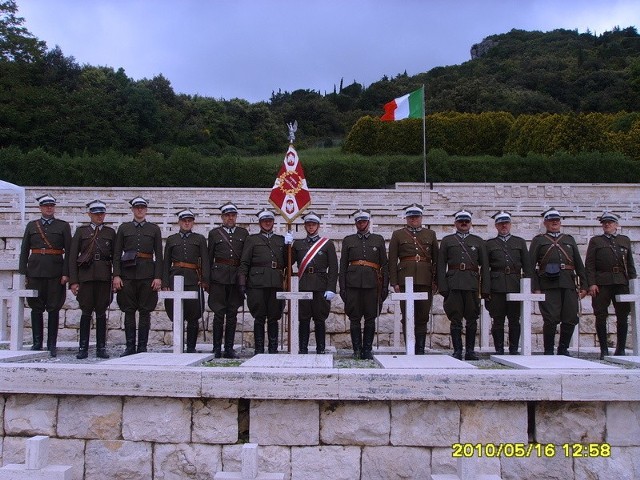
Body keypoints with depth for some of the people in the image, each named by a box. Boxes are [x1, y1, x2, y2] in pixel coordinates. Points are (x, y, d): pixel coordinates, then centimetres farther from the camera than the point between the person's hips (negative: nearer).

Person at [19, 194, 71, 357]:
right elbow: (24, 250, 11)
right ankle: (37, 342, 14)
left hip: (55, 272, -2)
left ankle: (52, 344, 6)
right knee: (36, 308, 5)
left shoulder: (63, 226, 6)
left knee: (53, 308, 0)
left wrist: (66, 273, -7)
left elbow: (68, 251, 1)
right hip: (35, 270, 2)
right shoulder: (31, 225, 12)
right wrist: (23, 272, 3)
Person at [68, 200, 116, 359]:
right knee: (86, 312, -1)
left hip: (104, 277, 1)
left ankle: (101, 348, 8)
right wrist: (73, 280, -2)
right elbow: (72, 257, 5)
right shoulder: (81, 231, 9)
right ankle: (83, 348, 5)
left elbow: (115, 256, 11)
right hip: (86, 276, -1)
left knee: (101, 312, 3)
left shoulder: (111, 232, 13)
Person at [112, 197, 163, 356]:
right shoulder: (123, 228, 10)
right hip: (128, 274, 1)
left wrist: (158, 277, -4)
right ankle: (130, 347, 9)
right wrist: (116, 275, -4)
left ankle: (142, 347, 7)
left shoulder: (154, 229, 9)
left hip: (147, 274, 0)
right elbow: (117, 254, 6)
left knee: (145, 312, 1)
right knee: (129, 311, 2)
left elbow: (159, 255, 5)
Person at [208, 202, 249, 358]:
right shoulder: (214, 233, 8)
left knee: (232, 314, 4)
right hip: (219, 277, -2)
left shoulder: (243, 233, 12)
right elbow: (209, 257, 9)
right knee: (219, 313, -2)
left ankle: (229, 349, 10)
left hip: (237, 277, 2)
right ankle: (217, 349, 5)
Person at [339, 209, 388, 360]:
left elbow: (384, 265, 10)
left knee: (370, 318, 1)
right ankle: (357, 350, 10)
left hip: (372, 284, 0)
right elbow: (343, 265, 10)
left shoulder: (378, 239, 13)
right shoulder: (348, 240, 13)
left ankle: (367, 350, 10)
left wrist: (385, 286, 3)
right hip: (353, 283, 0)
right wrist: (342, 287, 2)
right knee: (354, 318, 0)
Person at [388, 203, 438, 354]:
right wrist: (394, 282, -3)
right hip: (405, 280, -2)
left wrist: (436, 281, 4)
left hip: (425, 280, 2)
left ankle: (420, 350, 11)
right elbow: (392, 261, 4)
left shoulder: (430, 234, 14)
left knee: (423, 317, 3)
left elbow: (436, 259, 12)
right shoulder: (398, 235, 9)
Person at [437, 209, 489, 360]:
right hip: (453, 284, -1)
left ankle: (470, 351, 10)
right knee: (455, 319, -1)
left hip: (472, 284, 1)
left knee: (472, 319, 2)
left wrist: (485, 288, 2)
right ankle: (457, 351, 4)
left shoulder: (478, 241, 15)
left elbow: (484, 266, 11)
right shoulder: (447, 241, 12)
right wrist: (443, 287, -4)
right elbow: (441, 265, 6)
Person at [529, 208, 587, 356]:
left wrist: (583, 285, 10)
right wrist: (535, 288, -6)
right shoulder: (538, 240, 11)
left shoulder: (569, 239, 22)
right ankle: (549, 351, 6)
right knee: (551, 319, -7)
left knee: (571, 319, 1)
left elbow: (579, 264, 19)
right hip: (549, 286, -4)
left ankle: (563, 349, 16)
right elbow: (530, 266, 3)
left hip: (569, 285, 4)